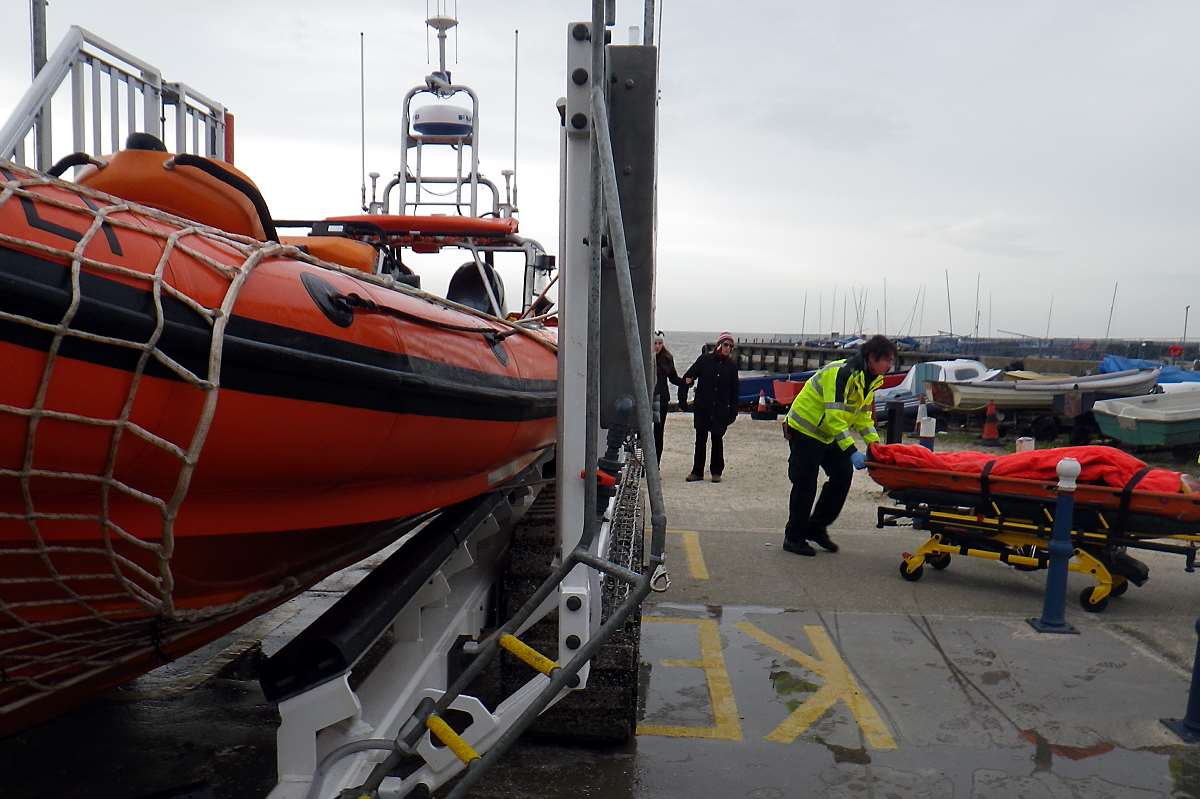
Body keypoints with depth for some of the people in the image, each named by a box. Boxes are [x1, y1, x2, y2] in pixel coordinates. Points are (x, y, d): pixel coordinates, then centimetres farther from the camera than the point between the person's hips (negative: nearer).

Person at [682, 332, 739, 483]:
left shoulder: (732, 365, 3)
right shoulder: (705, 359, -1)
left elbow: (734, 390, 5)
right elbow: (689, 375, 0)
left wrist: (733, 412, 2)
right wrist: (687, 381, -24)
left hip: (720, 409, 0)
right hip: (702, 408, 0)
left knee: (717, 439, 4)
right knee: (700, 439, 5)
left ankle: (716, 472, 17)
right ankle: (697, 472, 13)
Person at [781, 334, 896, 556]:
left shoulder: (870, 379, 4)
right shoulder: (842, 373, -27)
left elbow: (863, 416, 10)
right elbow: (834, 416, -33)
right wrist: (852, 451, -36)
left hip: (829, 433, 9)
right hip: (805, 429, -9)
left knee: (843, 475, 2)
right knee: (805, 484, -5)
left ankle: (817, 527, 16)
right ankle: (794, 537, 9)